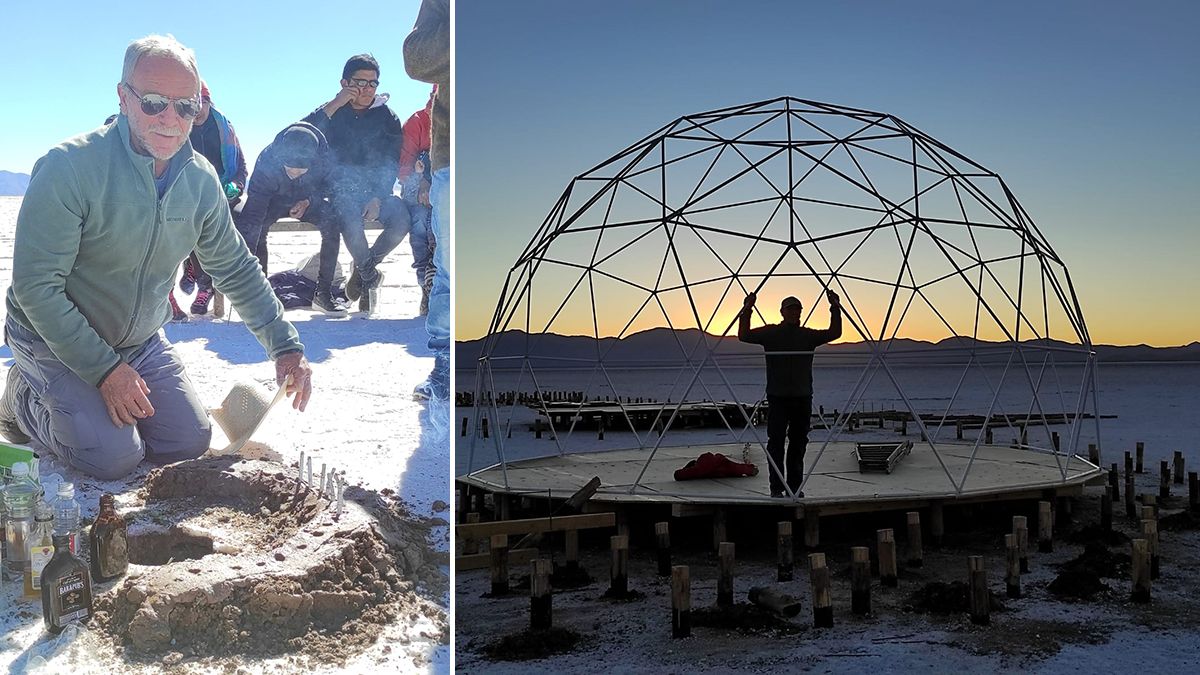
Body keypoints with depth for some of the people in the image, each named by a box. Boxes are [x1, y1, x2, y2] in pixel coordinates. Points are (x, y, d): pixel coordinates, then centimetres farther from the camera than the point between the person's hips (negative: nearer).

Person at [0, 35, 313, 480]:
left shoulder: (200, 180, -7)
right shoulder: (69, 168, -26)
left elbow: (236, 269, 3)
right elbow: (36, 286, -25)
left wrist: (285, 347, -6)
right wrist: (105, 370, -26)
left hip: (140, 340, 6)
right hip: (55, 339, -5)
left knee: (189, 444, 1)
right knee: (114, 457, -17)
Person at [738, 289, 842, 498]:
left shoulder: (808, 335, 11)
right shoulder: (770, 333, 3)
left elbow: (834, 333, 6)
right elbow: (744, 335, -5)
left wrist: (835, 308, -2)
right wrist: (747, 311, -14)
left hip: (802, 397, 3)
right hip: (777, 397, -3)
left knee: (798, 444, 8)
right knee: (776, 443, -4)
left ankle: (795, 486, 16)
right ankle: (776, 488, 0)